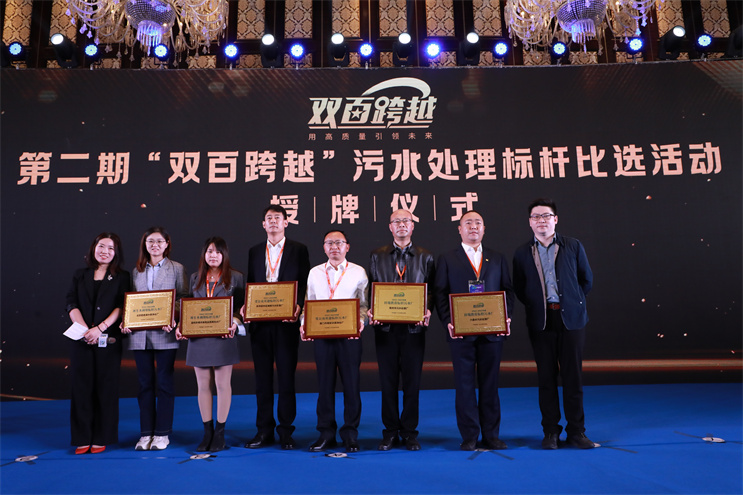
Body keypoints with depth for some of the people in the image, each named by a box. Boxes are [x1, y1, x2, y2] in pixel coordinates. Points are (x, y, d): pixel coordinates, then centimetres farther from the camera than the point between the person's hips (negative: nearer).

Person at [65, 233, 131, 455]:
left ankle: (102, 438, 11)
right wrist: (85, 329, -12)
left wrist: (100, 328, -17)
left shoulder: (121, 277, 6)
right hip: (81, 339, 2)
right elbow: (71, 305, 4)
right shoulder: (80, 276, 13)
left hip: (108, 340, -2)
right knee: (82, 387, 3)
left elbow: (121, 307, -5)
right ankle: (82, 439, 13)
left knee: (105, 388, 2)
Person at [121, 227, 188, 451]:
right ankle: (146, 433, 17)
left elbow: (183, 298, 0)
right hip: (140, 334, 3)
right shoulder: (136, 271, 13)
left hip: (165, 335, -3)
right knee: (145, 384, 8)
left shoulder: (176, 269, 4)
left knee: (164, 383, 2)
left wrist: (174, 319, -16)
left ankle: (162, 433, 12)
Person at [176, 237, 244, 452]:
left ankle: (220, 432, 14)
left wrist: (234, 323, -16)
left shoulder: (235, 277, 3)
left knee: (222, 384, 2)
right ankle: (207, 431, 19)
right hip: (198, 338, 3)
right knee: (203, 385, 8)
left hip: (223, 338, -3)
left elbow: (241, 307, 2)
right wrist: (181, 326, -2)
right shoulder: (195, 278, 13)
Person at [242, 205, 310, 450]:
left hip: (286, 322, -3)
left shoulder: (299, 250, 4)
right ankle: (264, 430, 19)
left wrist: (298, 306, -17)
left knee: (286, 376, 3)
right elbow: (250, 284, 13)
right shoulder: (254, 251, 14)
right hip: (260, 322, 3)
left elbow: (304, 283, 0)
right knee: (262, 377, 9)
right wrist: (246, 306, -5)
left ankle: (286, 431, 13)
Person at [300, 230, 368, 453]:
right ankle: (326, 433, 17)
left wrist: (360, 321, -15)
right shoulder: (315, 273, 12)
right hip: (322, 335, 2)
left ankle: (350, 434, 14)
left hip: (350, 335, -2)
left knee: (351, 384, 2)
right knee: (324, 384, 6)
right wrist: (304, 325, -2)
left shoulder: (358, 272, 5)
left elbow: (365, 304, 3)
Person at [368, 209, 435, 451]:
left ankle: (409, 432, 18)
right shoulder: (377, 256, 10)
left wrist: (427, 310, -12)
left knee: (412, 381, 5)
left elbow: (431, 290, 6)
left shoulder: (425, 257, 8)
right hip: (385, 326, 1)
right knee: (388, 381, 6)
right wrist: (372, 311, -8)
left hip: (414, 326, 0)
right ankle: (390, 431, 18)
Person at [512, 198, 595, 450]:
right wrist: (535, 306, 3)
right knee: (546, 377, 5)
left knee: (573, 377, 4)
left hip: (571, 319, 0)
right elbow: (519, 289, 11)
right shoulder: (522, 253, 5)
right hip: (541, 322, 1)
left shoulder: (574, 246, 3)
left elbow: (586, 279, 11)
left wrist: (571, 303, 7)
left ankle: (576, 431, 16)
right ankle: (550, 431, 16)